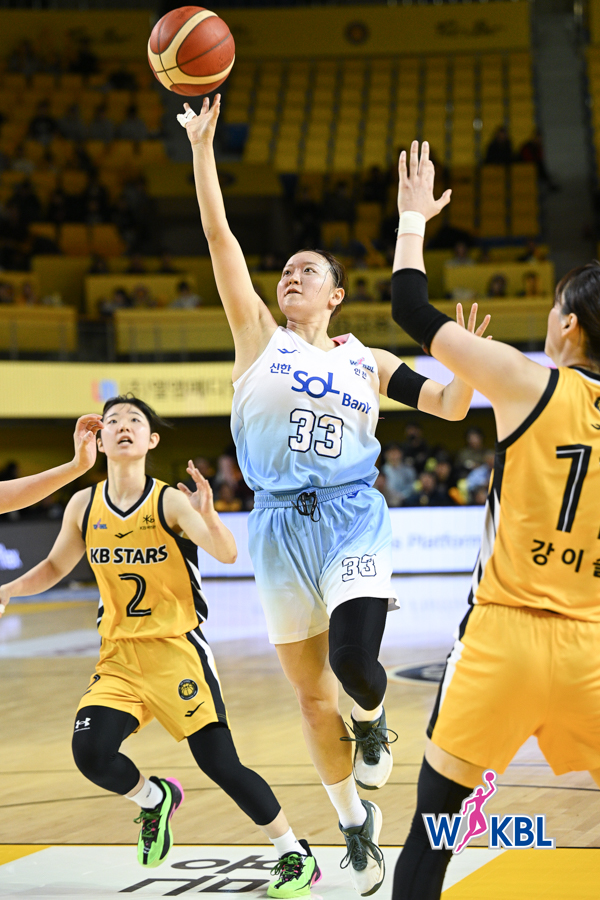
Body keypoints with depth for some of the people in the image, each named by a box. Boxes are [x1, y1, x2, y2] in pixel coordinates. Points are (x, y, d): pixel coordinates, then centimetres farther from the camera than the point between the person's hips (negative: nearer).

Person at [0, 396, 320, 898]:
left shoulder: (170, 502, -12)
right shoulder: (84, 506, 1)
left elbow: (227, 555, -25)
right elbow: (55, 567, 16)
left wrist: (207, 515, -44)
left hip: (177, 650, -4)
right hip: (119, 655, 4)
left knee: (219, 762, -9)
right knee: (91, 753, -15)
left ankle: (296, 856, 8)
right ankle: (155, 800, 17)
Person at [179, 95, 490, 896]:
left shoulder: (368, 363, 10)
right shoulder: (259, 336, 6)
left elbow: (451, 407, 11)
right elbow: (218, 235, -1)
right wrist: (202, 146, -6)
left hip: (353, 521, -1)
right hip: (281, 528, 1)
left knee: (353, 661, -24)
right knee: (312, 694, 6)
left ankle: (373, 720, 13)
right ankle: (355, 823, 25)